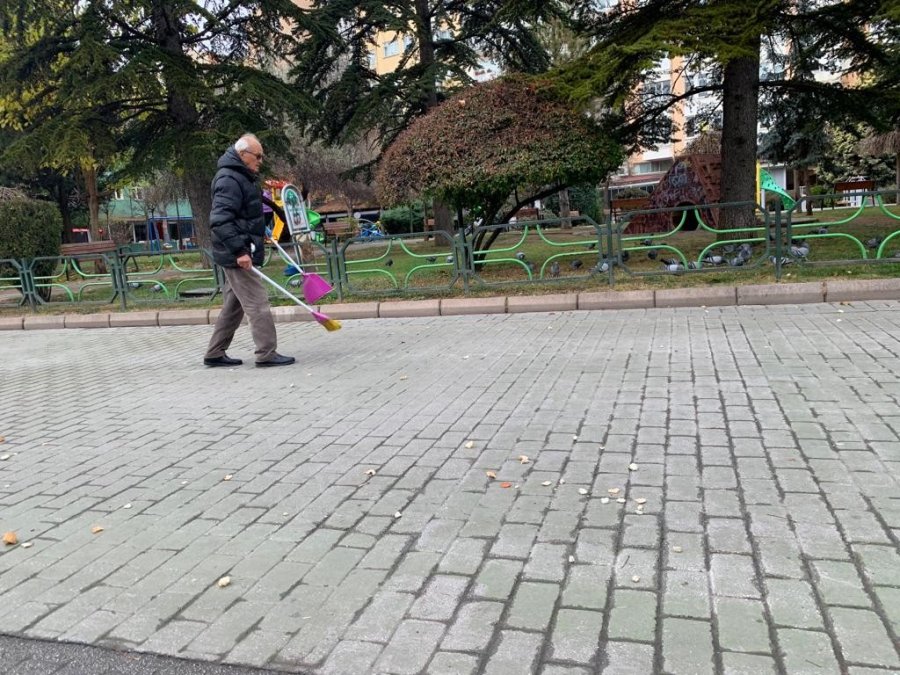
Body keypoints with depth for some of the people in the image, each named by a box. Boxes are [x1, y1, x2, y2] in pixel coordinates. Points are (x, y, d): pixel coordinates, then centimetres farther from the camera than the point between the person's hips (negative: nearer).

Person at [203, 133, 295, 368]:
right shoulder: (229, 180, -15)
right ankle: (266, 354, -4)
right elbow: (220, 221, -25)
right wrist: (239, 251, -28)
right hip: (237, 256, -11)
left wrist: (261, 234, 26)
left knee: (233, 305, 14)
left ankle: (215, 353, 21)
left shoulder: (242, 177, 18)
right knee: (257, 302, -8)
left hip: (238, 253, 11)